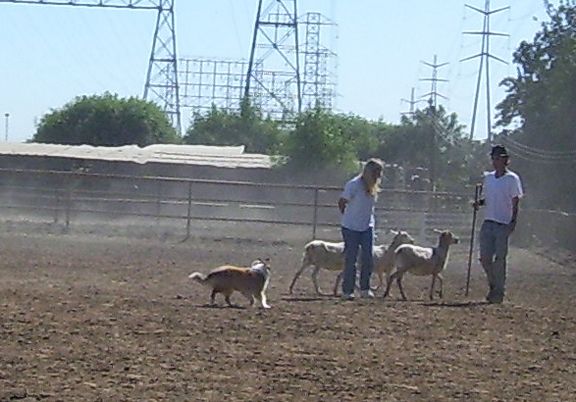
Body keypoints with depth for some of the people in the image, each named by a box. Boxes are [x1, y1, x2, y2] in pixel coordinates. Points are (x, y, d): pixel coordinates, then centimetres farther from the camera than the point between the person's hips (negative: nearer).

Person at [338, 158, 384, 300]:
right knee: (350, 260, -1)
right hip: (351, 228, -6)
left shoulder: (373, 187, 2)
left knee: (368, 259, 0)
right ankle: (347, 291, 7)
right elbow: (341, 202, -7)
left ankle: (365, 289, 9)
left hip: (367, 227, 6)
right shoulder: (354, 185, -17)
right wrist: (348, 217, 4)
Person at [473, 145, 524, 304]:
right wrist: (479, 202, 1)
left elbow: (515, 203, -7)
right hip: (488, 223, 6)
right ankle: (493, 285, 22)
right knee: (485, 258, 4)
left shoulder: (512, 179, -5)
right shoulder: (488, 177, 13)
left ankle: (499, 292, 3)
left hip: (504, 225, -6)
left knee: (499, 259, -5)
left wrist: (513, 222, -16)